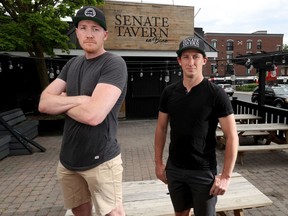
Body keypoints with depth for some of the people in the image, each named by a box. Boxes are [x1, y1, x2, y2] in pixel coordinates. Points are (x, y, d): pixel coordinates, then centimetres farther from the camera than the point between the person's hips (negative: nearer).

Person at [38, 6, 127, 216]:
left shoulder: (114, 64, -14)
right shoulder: (72, 64, 8)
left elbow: (93, 114, -26)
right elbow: (43, 103, 0)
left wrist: (61, 102, -7)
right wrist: (79, 99, -16)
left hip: (101, 160, -6)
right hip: (68, 160, 7)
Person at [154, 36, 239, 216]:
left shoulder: (216, 94, -12)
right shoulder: (169, 92, -1)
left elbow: (232, 137, -10)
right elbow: (161, 129, 6)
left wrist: (226, 176, -12)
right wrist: (159, 163, 5)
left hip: (204, 171, -3)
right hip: (174, 169, 4)